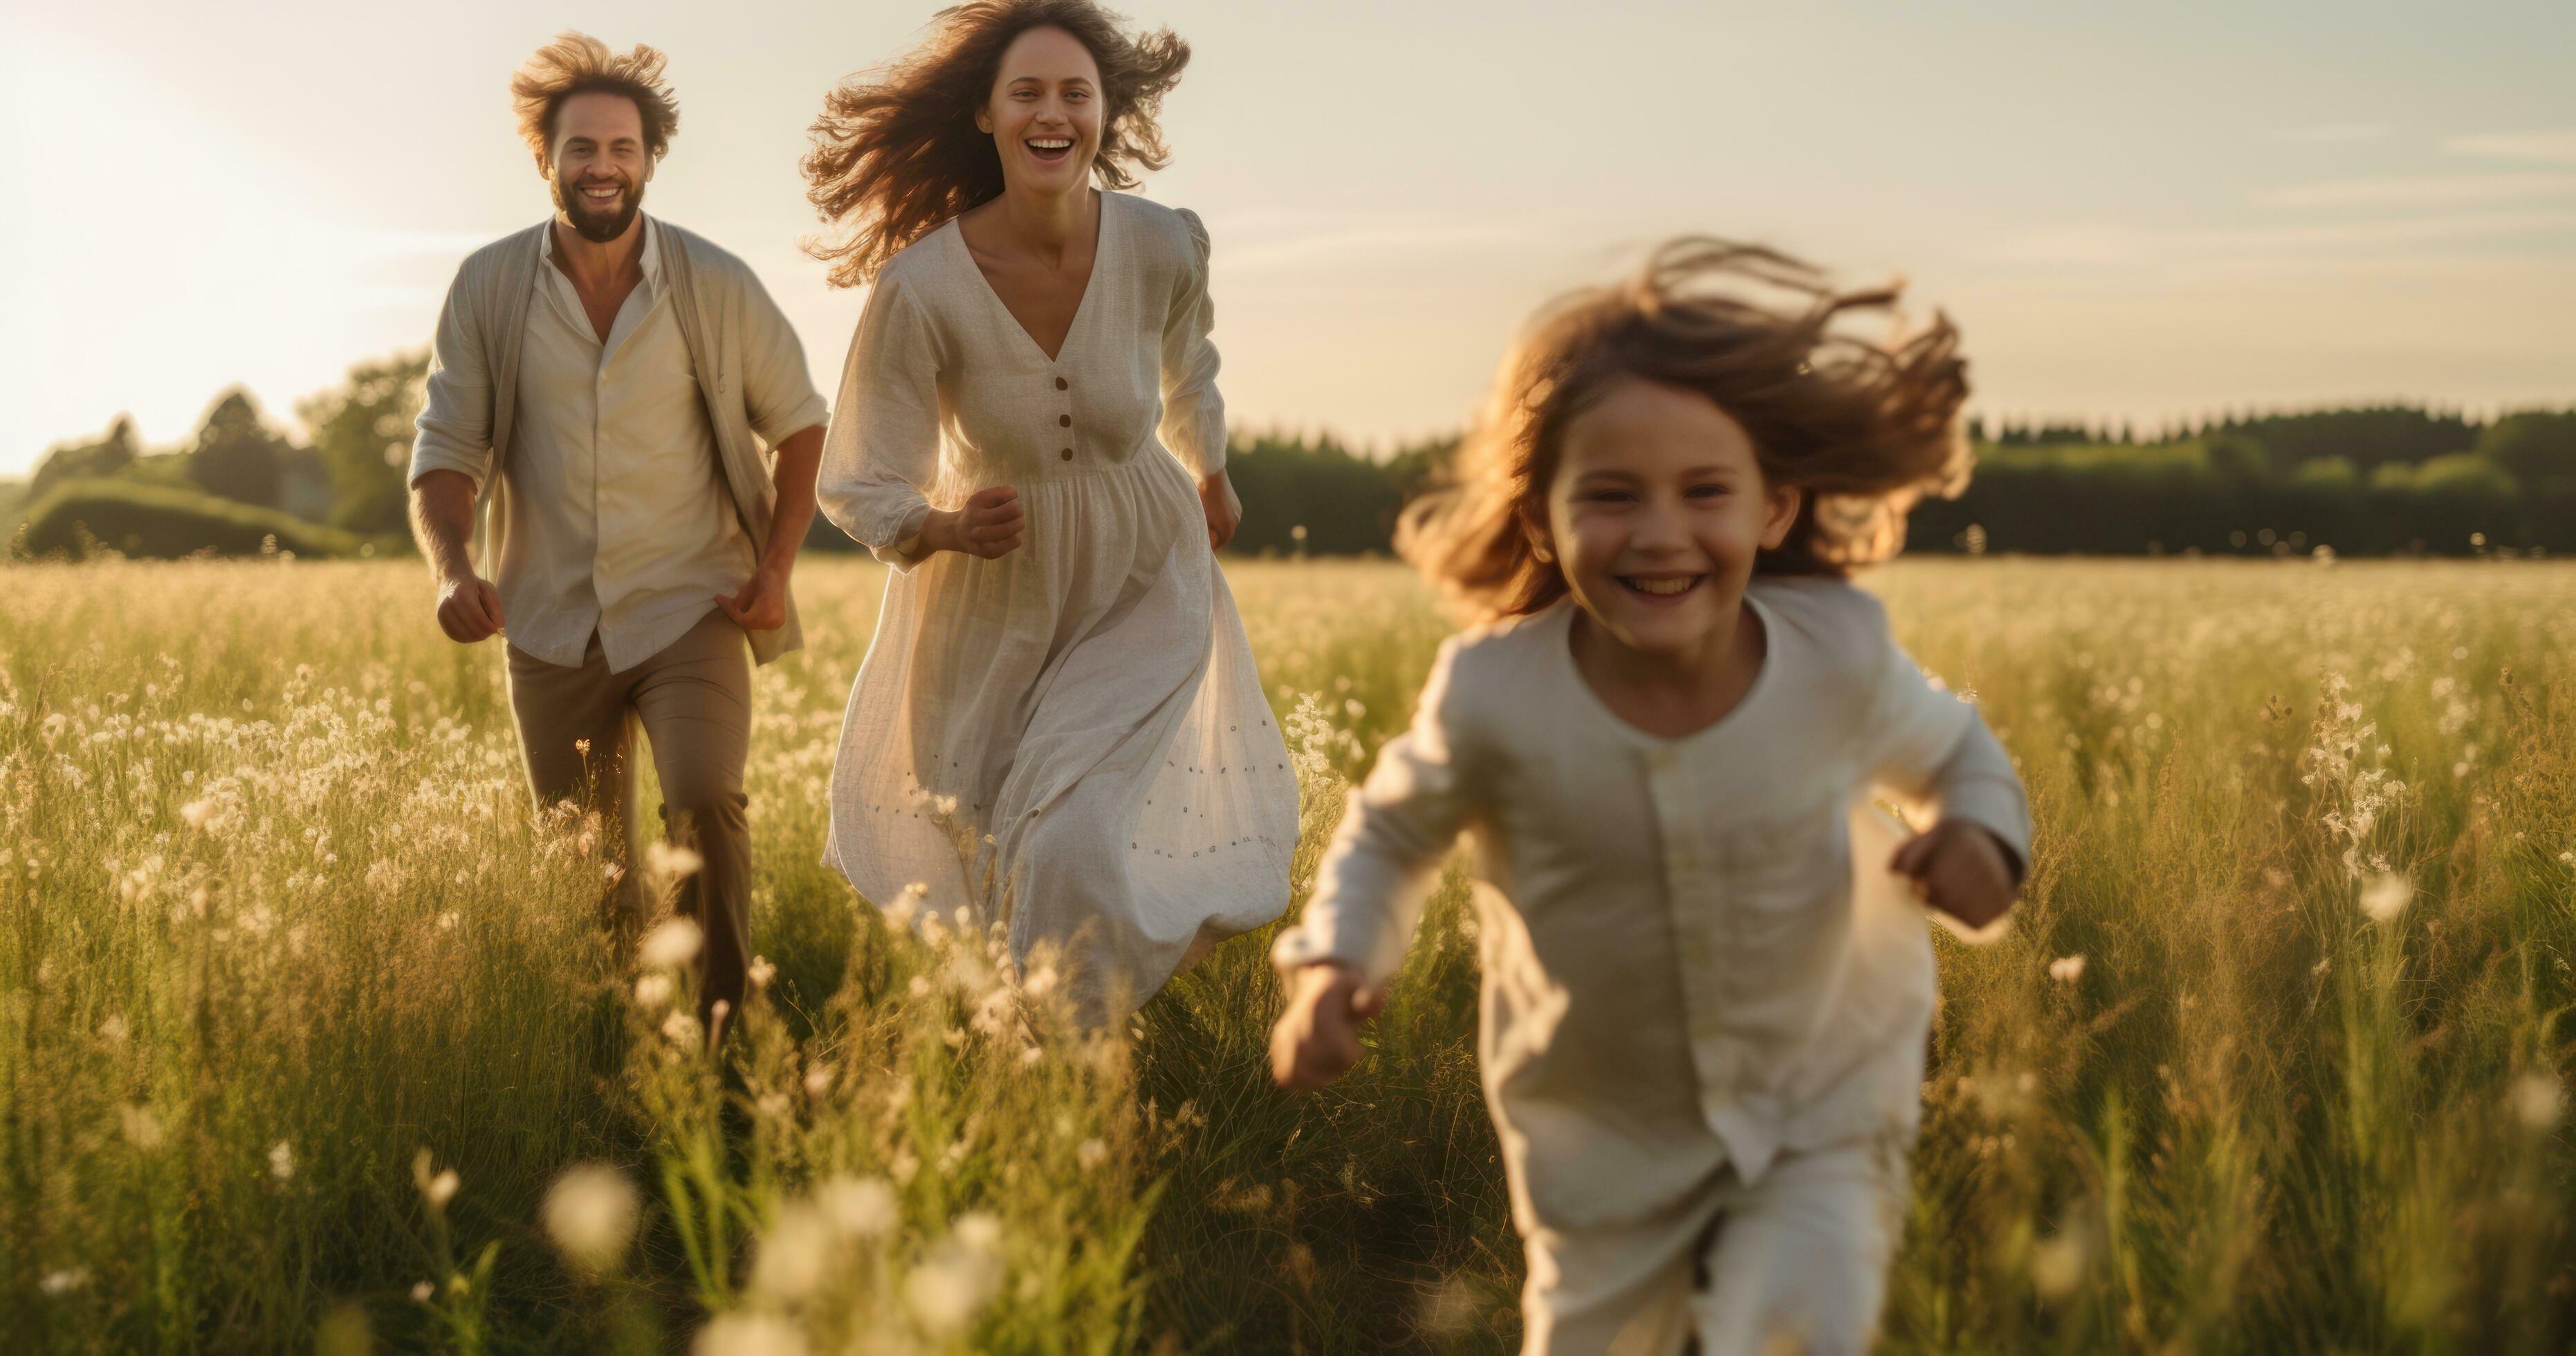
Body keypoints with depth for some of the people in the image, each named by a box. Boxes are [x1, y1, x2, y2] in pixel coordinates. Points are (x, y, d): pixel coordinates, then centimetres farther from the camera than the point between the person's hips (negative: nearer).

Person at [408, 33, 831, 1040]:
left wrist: (776, 568, -2)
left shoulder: (715, 286, -5)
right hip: (553, 626, 2)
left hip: (690, 609, -2)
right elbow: (446, 449, -2)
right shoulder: (489, 288, -3)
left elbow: (799, 424, 7)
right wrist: (452, 567, -21)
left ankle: (721, 1027, -12)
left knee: (705, 804, -26)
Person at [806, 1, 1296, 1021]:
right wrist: (948, 530, -37)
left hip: (1143, 585, 0)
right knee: (970, 846, 17)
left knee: (1071, 836, -18)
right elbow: (862, 489, -16)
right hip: (993, 595, 0)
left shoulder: (1164, 251, -18)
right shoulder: (921, 288, -25)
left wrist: (1209, 475, 26)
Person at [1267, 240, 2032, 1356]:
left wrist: (1983, 834, -20)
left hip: (1825, 1123, -1)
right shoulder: (1494, 697, -23)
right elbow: (1392, 831, -2)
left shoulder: (1837, 654, -21)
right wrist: (1331, 962, -20)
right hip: (1607, 1144, 1)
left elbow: (1952, 750, 2)